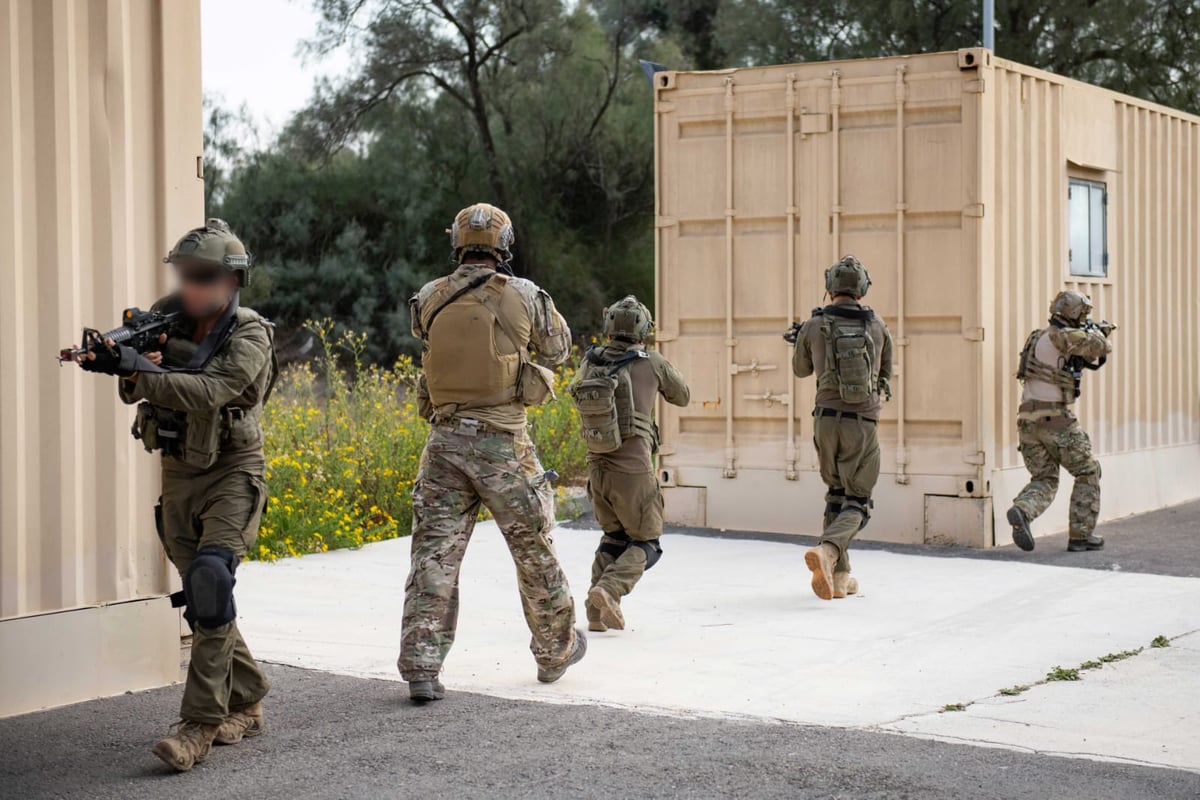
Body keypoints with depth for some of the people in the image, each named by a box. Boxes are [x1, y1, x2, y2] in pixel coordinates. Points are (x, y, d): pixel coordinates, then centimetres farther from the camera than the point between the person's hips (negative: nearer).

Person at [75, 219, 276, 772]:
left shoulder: (250, 336, -13)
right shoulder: (167, 318, 3)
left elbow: (208, 393, -29)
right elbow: (133, 390, 1)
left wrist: (140, 368, -36)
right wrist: (123, 359, -20)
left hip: (232, 475, -6)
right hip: (178, 476, 6)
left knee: (210, 578, -24)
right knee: (203, 599, 10)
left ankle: (199, 724, -22)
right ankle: (246, 705, 26)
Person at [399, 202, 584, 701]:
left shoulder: (429, 300, 1)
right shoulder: (523, 296, -5)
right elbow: (558, 350, 12)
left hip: (445, 439, 2)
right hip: (503, 442, -2)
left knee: (435, 552, 2)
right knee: (533, 549, 14)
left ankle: (420, 668, -5)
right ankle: (556, 651, 29)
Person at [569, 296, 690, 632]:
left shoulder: (591, 362, 3)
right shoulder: (651, 363, -6)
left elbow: (577, 392, 24)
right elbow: (682, 396, 12)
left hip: (597, 467, 4)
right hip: (634, 470, -4)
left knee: (614, 537, 23)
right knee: (646, 543, 10)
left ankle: (596, 612, 13)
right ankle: (609, 589, -16)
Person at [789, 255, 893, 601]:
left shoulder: (813, 326, -1)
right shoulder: (877, 326, 1)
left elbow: (801, 369, 17)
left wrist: (800, 341, 37)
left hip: (826, 420, 2)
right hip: (863, 424, -2)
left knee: (837, 494, 20)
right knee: (857, 505, 2)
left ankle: (839, 576, 16)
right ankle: (827, 551, -27)